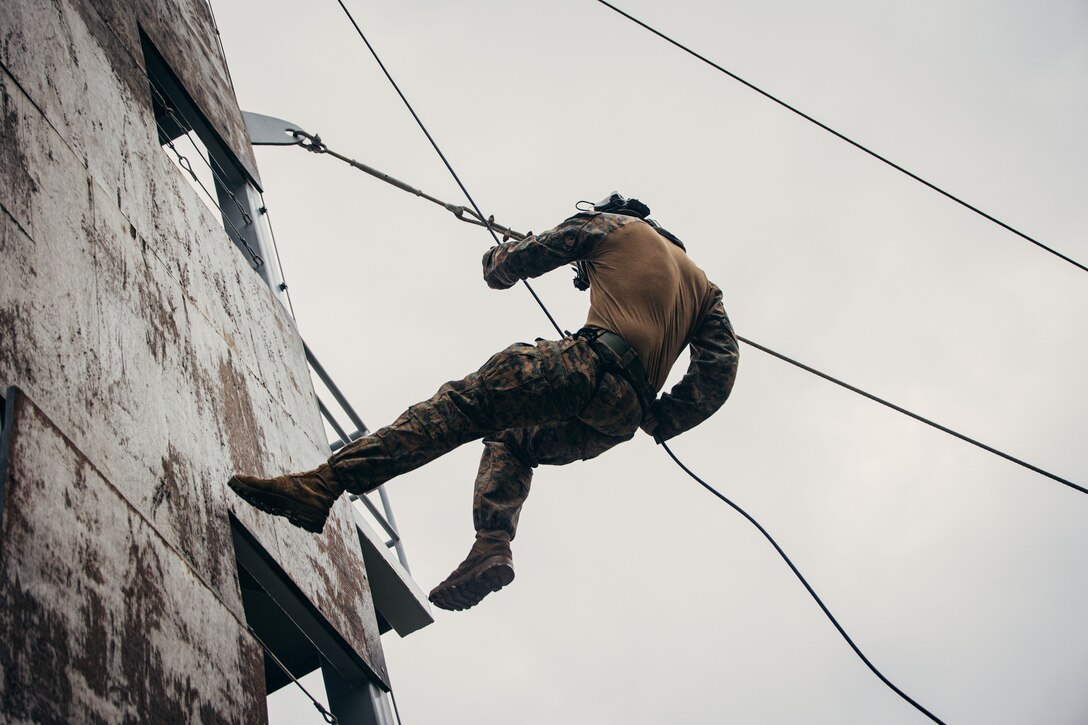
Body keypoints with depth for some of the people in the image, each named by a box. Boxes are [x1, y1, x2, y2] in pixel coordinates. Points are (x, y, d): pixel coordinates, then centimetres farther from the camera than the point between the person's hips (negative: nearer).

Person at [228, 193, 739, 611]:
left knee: (457, 406, -13)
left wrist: (498, 259, 38)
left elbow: (518, 260, 16)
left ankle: (323, 484, -28)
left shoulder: (613, 224, 20)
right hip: (620, 418, 7)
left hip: (593, 366, -7)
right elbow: (720, 369, 17)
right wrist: (658, 423, 20)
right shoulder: (703, 285, 33)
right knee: (510, 442, 25)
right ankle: (492, 548, -1)